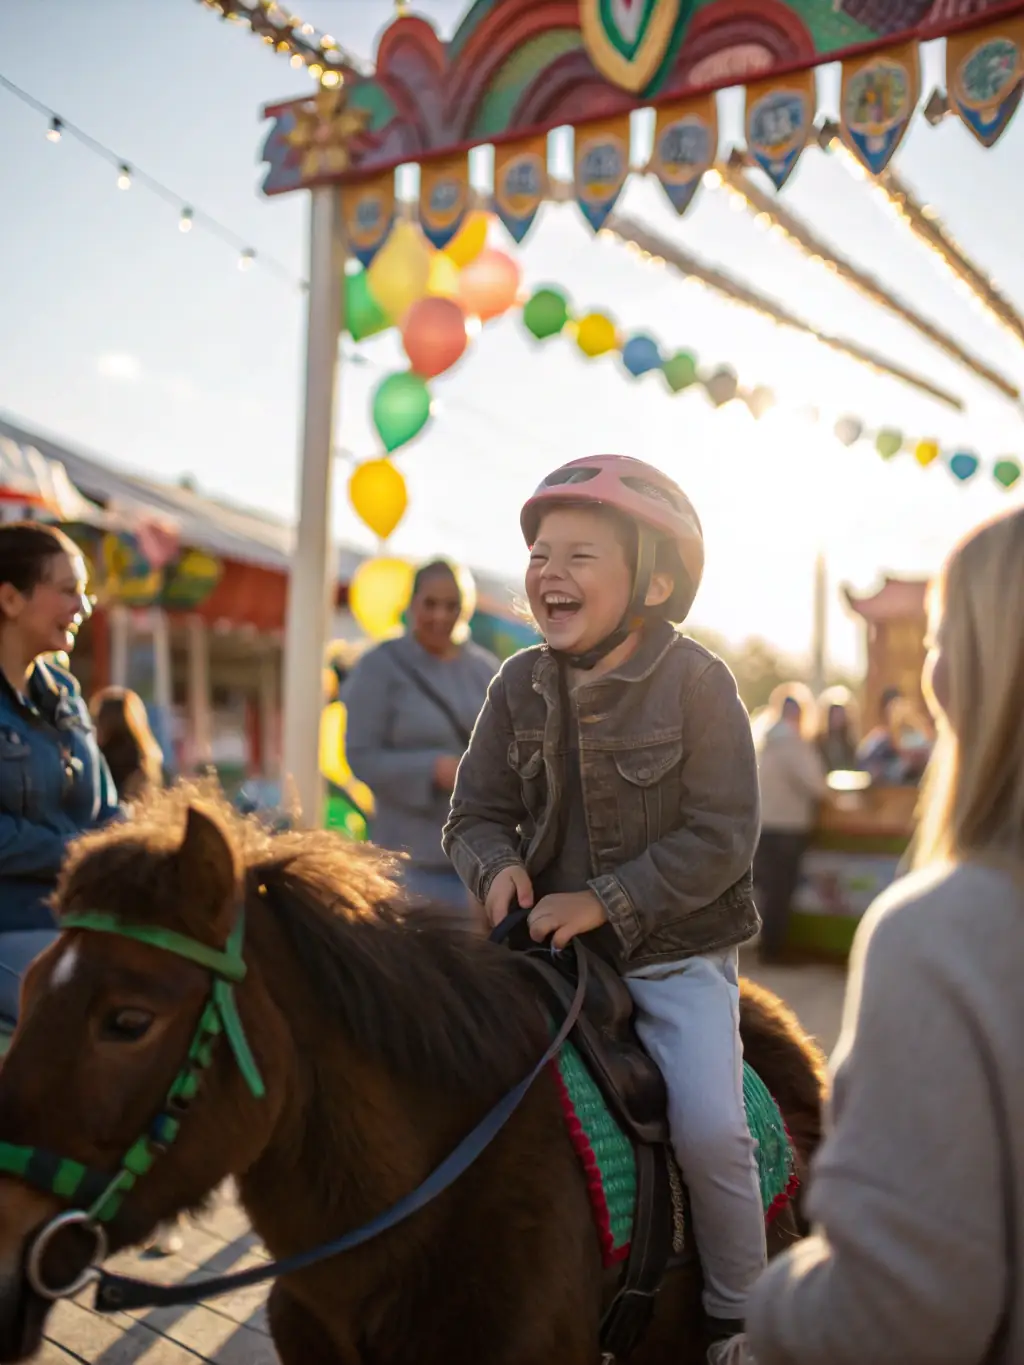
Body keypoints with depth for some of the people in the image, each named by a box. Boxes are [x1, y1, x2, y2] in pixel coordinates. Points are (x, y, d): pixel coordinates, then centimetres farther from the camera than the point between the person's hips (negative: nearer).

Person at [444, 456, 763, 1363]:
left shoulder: (695, 682, -12)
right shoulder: (521, 685, 0)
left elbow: (721, 836, -15)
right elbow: (477, 813, 5)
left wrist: (608, 902, -21)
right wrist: (498, 865, -18)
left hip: (675, 949, -4)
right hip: (554, 941, 4)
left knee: (708, 1127, -17)